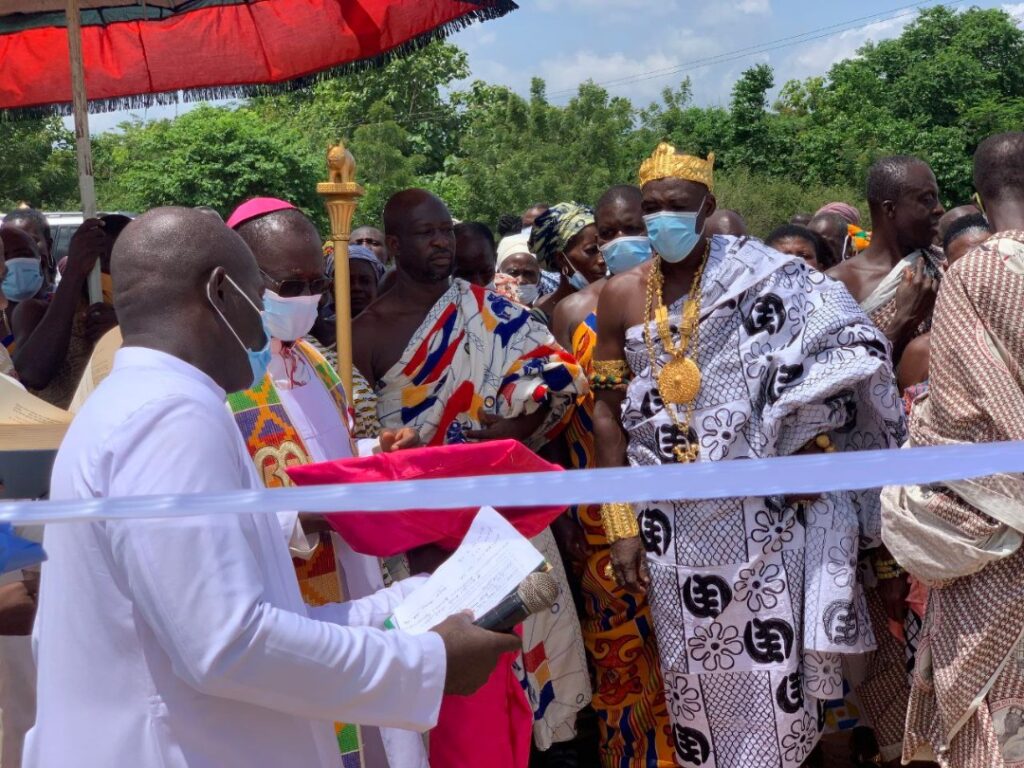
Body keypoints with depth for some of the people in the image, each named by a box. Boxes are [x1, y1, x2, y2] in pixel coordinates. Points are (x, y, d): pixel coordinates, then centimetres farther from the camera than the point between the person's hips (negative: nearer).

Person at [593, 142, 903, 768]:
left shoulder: (756, 277, -6)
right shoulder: (622, 295, 2)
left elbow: (848, 348, -7)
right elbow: (609, 412, 5)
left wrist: (810, 446, -15)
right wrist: (621, 526, 2)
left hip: (757, 510, -2)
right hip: (670, 518, 3)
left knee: (768, 662, 0)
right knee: (693, 671, 11)